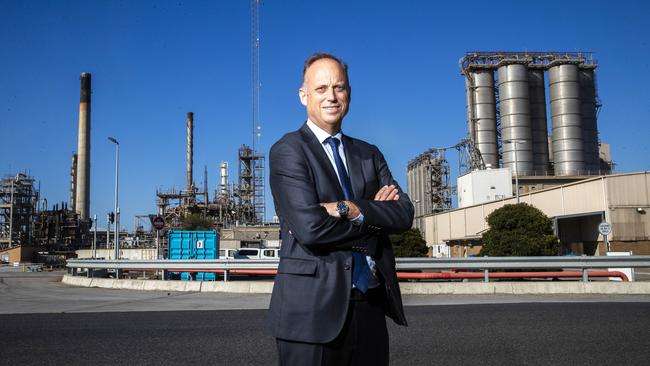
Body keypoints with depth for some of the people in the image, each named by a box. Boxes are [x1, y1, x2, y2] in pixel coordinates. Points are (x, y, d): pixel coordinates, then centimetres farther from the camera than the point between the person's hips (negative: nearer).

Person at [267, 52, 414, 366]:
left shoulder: (368, 154, 13)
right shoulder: (287, 151, -5)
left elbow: (404, 214, 0)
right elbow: (310, 228, -17)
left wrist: (349, 208, -15)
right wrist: (374, 215, -6)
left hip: (371, 305, 5)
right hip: (314, 308, -5)